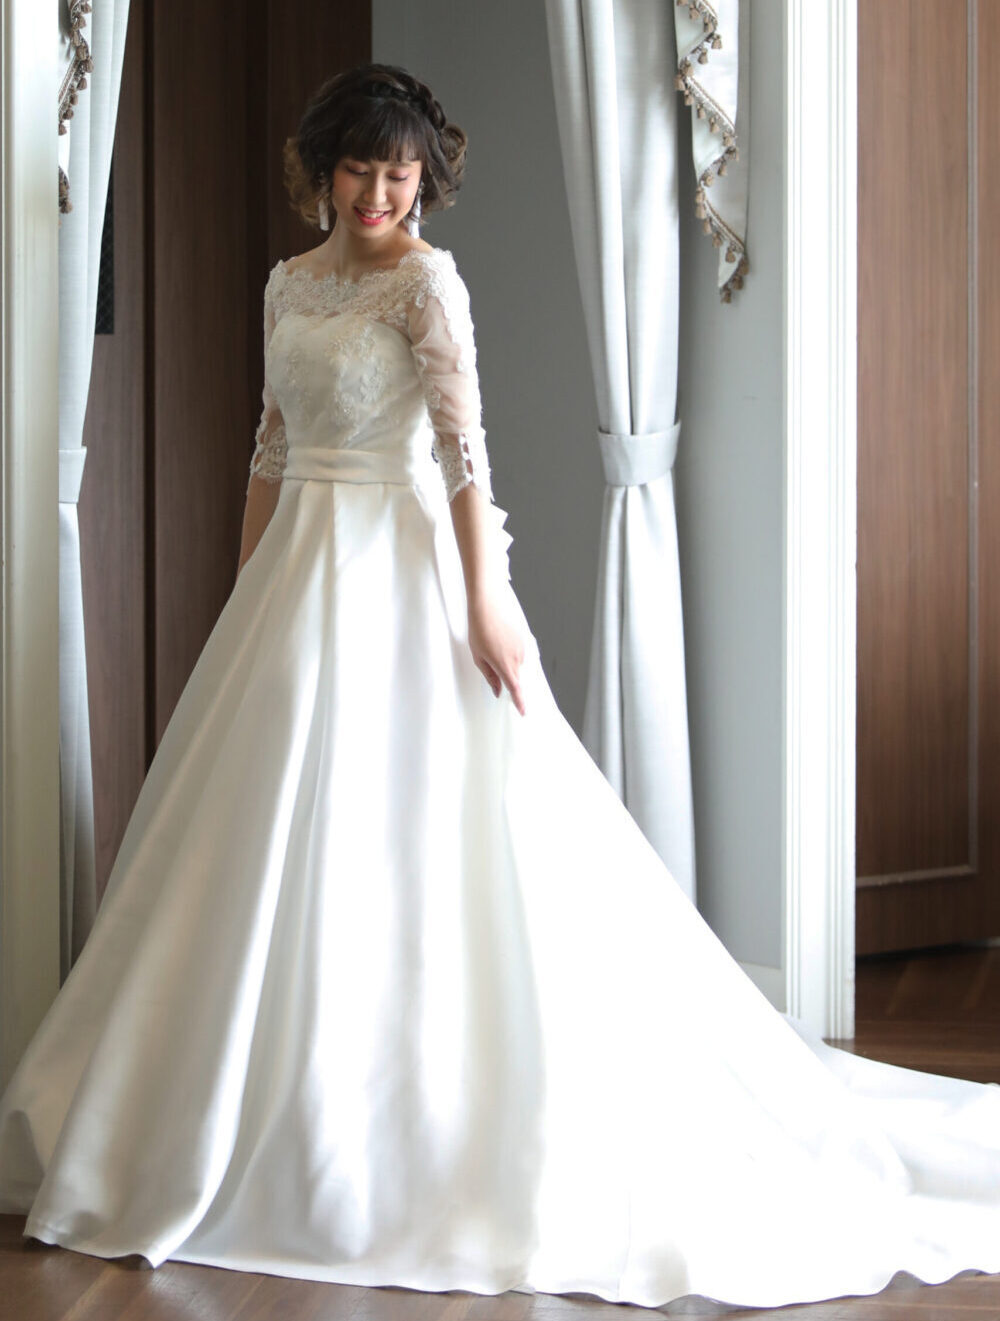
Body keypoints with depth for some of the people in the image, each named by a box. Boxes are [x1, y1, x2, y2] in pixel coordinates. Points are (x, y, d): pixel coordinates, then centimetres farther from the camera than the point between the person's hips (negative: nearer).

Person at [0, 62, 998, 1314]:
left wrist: (486, 610, -20)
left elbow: (464, 448, -14)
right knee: (281, 841, 10)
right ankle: (277, 1124, 23)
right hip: (298, 574, 7)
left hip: (400, 569, -7)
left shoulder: (426, 277, -7)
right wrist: (245, 594, 16)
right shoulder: (288, 284, 13)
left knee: (409, 831, -5)